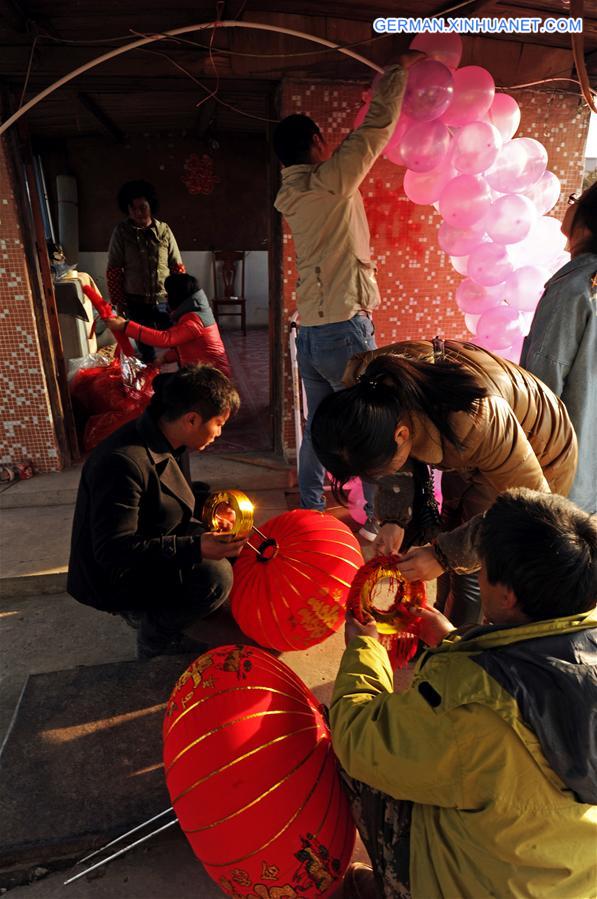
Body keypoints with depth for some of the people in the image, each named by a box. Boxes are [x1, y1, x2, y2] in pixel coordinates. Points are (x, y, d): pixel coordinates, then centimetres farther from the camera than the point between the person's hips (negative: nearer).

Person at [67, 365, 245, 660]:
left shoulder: (158, 442, -1)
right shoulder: (123, 463, -31)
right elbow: (112, 550, -32)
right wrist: (195, 548, -37)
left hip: (144, 557, 9)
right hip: (112, 580, -9)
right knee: (215, 576, -25)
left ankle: (149, 614, 12)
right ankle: (154, 642, 0)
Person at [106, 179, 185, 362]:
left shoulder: (164, 230, 1)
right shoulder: (121, 232, -2)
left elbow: (177, 266, 4)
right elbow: (114, 270, -1)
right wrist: (117, 300, -3)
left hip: (165, 300, 1)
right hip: (136, 303, 0)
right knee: (146, 348, 10)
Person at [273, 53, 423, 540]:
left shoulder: (292, 197, 15)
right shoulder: (332, 180, -7)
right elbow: (379, 125, 0)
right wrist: (400, 67, 16)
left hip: (308, 332, 8)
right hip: (345, 330, -8)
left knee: (318, 427, 13)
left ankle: (309, 513, 20)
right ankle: (381, 519, 9)